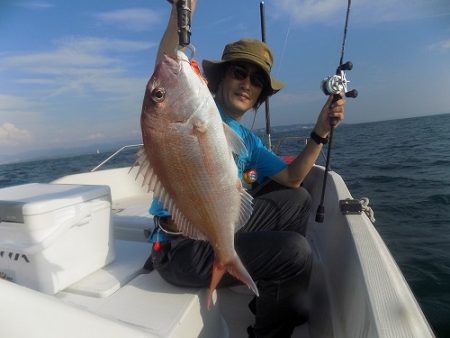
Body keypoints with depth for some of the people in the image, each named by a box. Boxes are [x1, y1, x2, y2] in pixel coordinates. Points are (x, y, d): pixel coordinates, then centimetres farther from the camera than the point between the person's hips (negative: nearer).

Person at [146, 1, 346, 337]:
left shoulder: (247, 139, 13)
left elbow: (292, 178, 11)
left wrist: (321, 132, 2)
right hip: (182, 247, -8)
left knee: (297, 199, 11)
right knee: (296, 251, -18)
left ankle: (271, 296, 19)